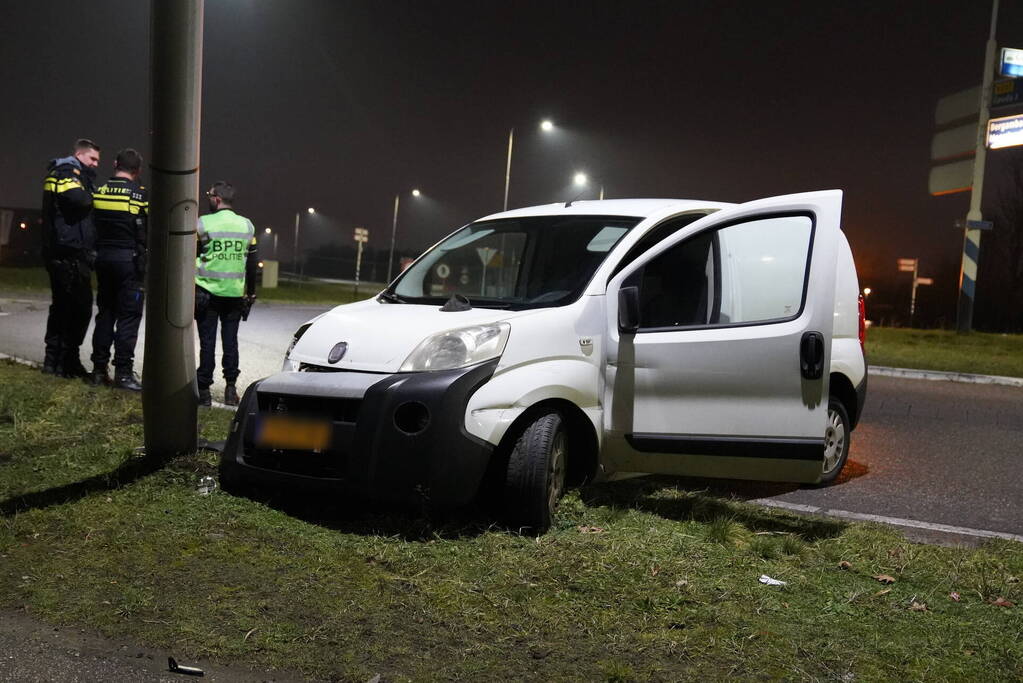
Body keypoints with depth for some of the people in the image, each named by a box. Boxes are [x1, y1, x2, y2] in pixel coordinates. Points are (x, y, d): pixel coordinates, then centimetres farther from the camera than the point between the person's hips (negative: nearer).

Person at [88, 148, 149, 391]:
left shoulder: (99, 192, 5)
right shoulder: (140, 195, -9)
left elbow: (92, 225, 9)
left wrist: (99, 252, 17)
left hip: (103, 257, 5)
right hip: (130, 259, -5)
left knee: (105, 313, 13)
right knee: (129, 316, -2)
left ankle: (99, 370, 15)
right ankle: (123, 372, -4)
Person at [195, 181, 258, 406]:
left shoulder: (204, 224, -6)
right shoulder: (247, 226, 6)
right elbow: (253, 263, 11)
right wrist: (251, 293, 18)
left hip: (208, 292, -3)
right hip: (235, 294, 3)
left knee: (207, 341, 2)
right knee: (230, 340, 10)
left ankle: (203, 390, 5)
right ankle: (231, 388, 10)